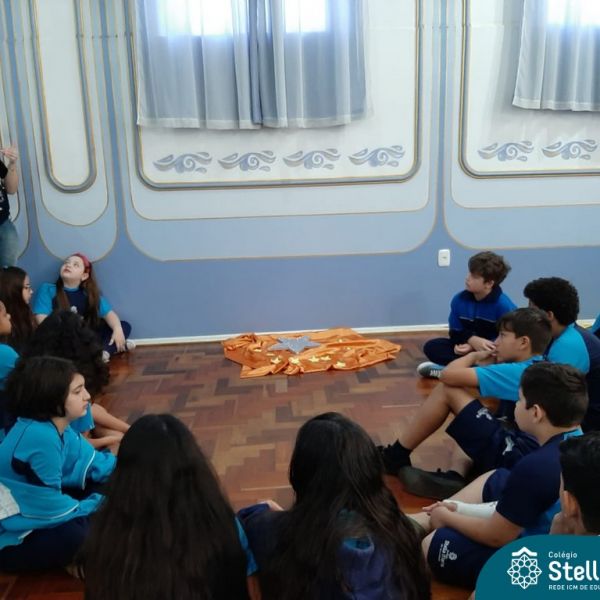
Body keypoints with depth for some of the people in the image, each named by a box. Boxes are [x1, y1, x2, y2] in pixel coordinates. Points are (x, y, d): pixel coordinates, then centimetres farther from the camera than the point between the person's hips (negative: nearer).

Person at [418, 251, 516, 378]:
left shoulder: (504, 305, -18)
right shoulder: (459, 300, -6)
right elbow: (456, 332, -1)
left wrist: (472, 347, -26)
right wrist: (472, 340, -24)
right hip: (468, 346, 5)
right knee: (431, 346, -14)